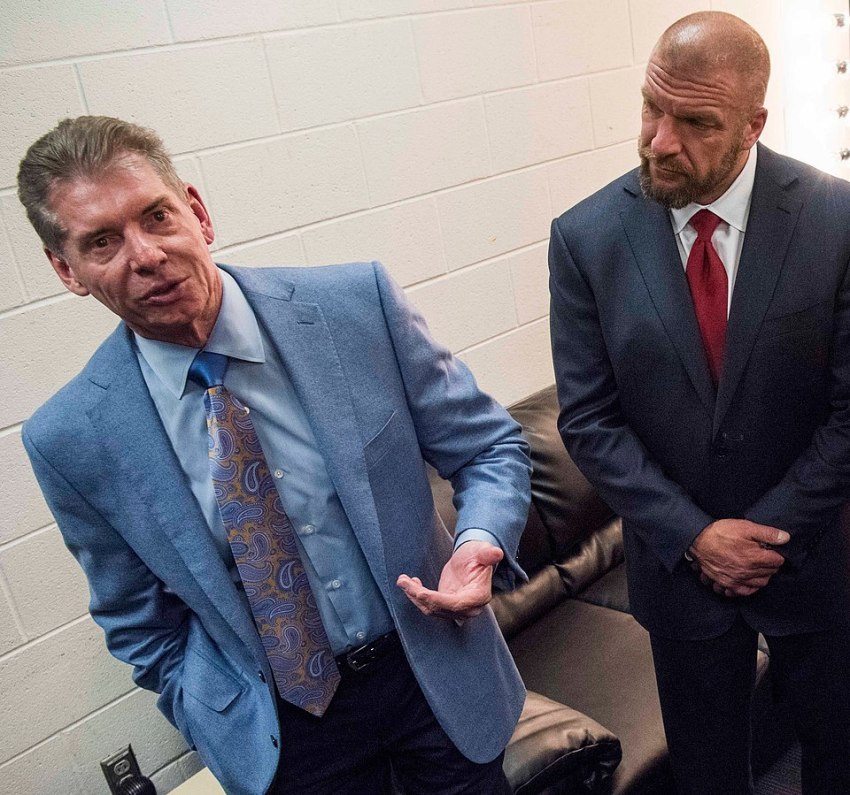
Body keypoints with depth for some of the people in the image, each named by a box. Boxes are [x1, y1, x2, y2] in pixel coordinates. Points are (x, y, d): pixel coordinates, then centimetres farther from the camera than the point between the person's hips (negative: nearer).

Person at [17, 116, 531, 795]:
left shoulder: (357, 302, -17)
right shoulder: (72, 441, -13)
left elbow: (489, 446, -7)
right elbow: (140, 623, 1)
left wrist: (480, 544, -25)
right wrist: (222, 731, -4)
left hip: (438, 676, 1)